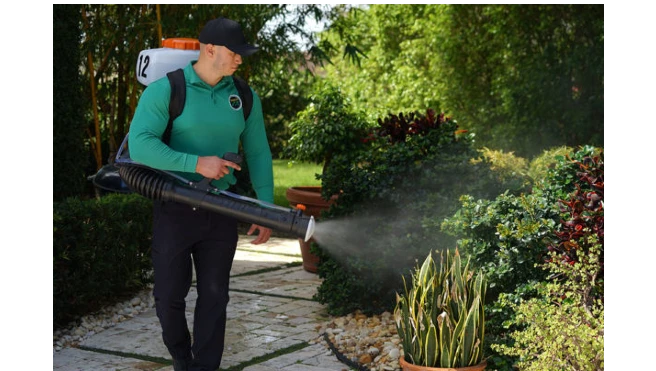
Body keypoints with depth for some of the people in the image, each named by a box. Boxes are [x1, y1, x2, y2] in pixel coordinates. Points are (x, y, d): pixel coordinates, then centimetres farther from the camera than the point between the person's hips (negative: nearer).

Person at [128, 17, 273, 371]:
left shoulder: (245, 98, 2)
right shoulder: (166, 89, -10)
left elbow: (258, 155, 8)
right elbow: (139, 144, -21)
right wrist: (196, 163, -27)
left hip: (221, 212, 3)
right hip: (175, 210, -3)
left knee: (214, 296, 8)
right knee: (169, 295, 8)